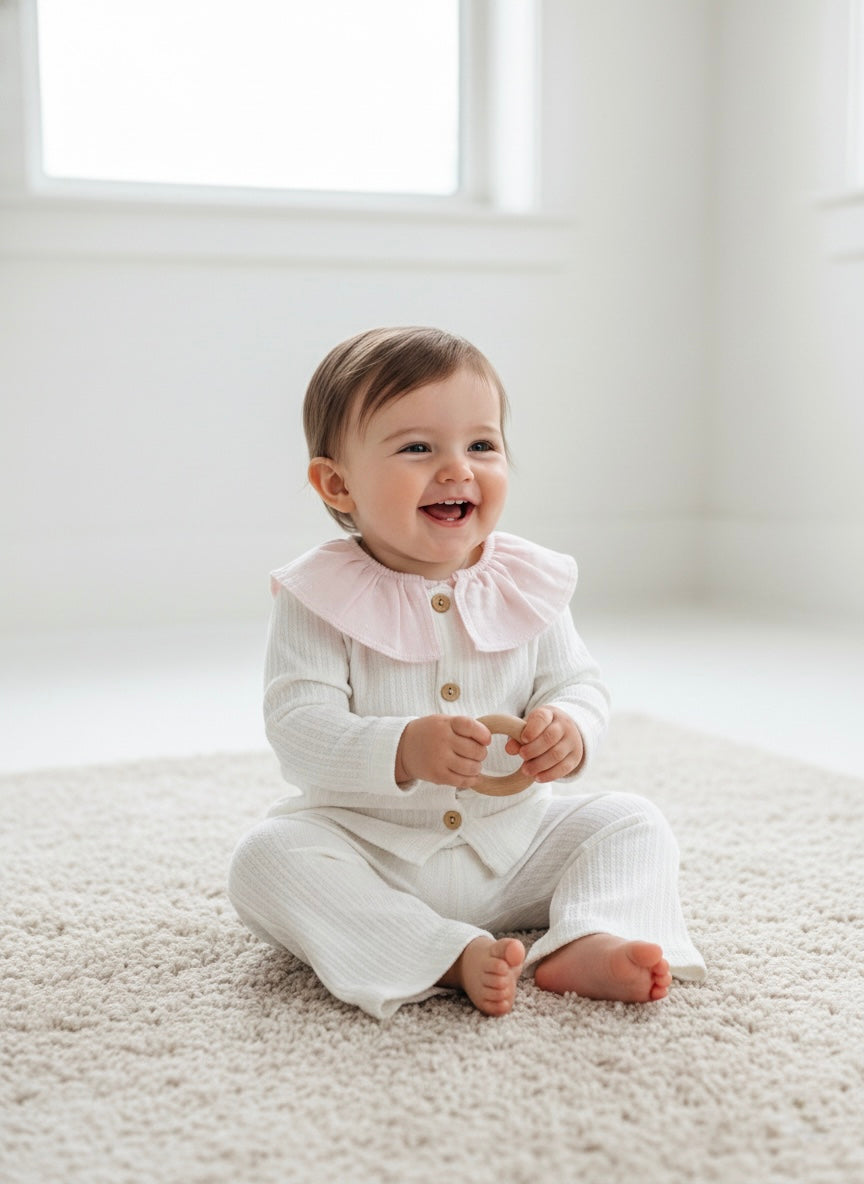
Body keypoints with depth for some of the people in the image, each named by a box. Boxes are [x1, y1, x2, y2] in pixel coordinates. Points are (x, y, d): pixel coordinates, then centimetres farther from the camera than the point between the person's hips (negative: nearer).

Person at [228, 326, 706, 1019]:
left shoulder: (527, 585, -1)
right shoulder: (320, 599, -12)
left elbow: (579, 684, 1)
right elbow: (297, 732, -20)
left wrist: (569, 730, -24)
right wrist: (403, 750, -38)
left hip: (516, 836, 3)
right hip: (369, 845, -3)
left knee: (634, 824, -8)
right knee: (267, 859, -28)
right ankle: (452, 957, -35)